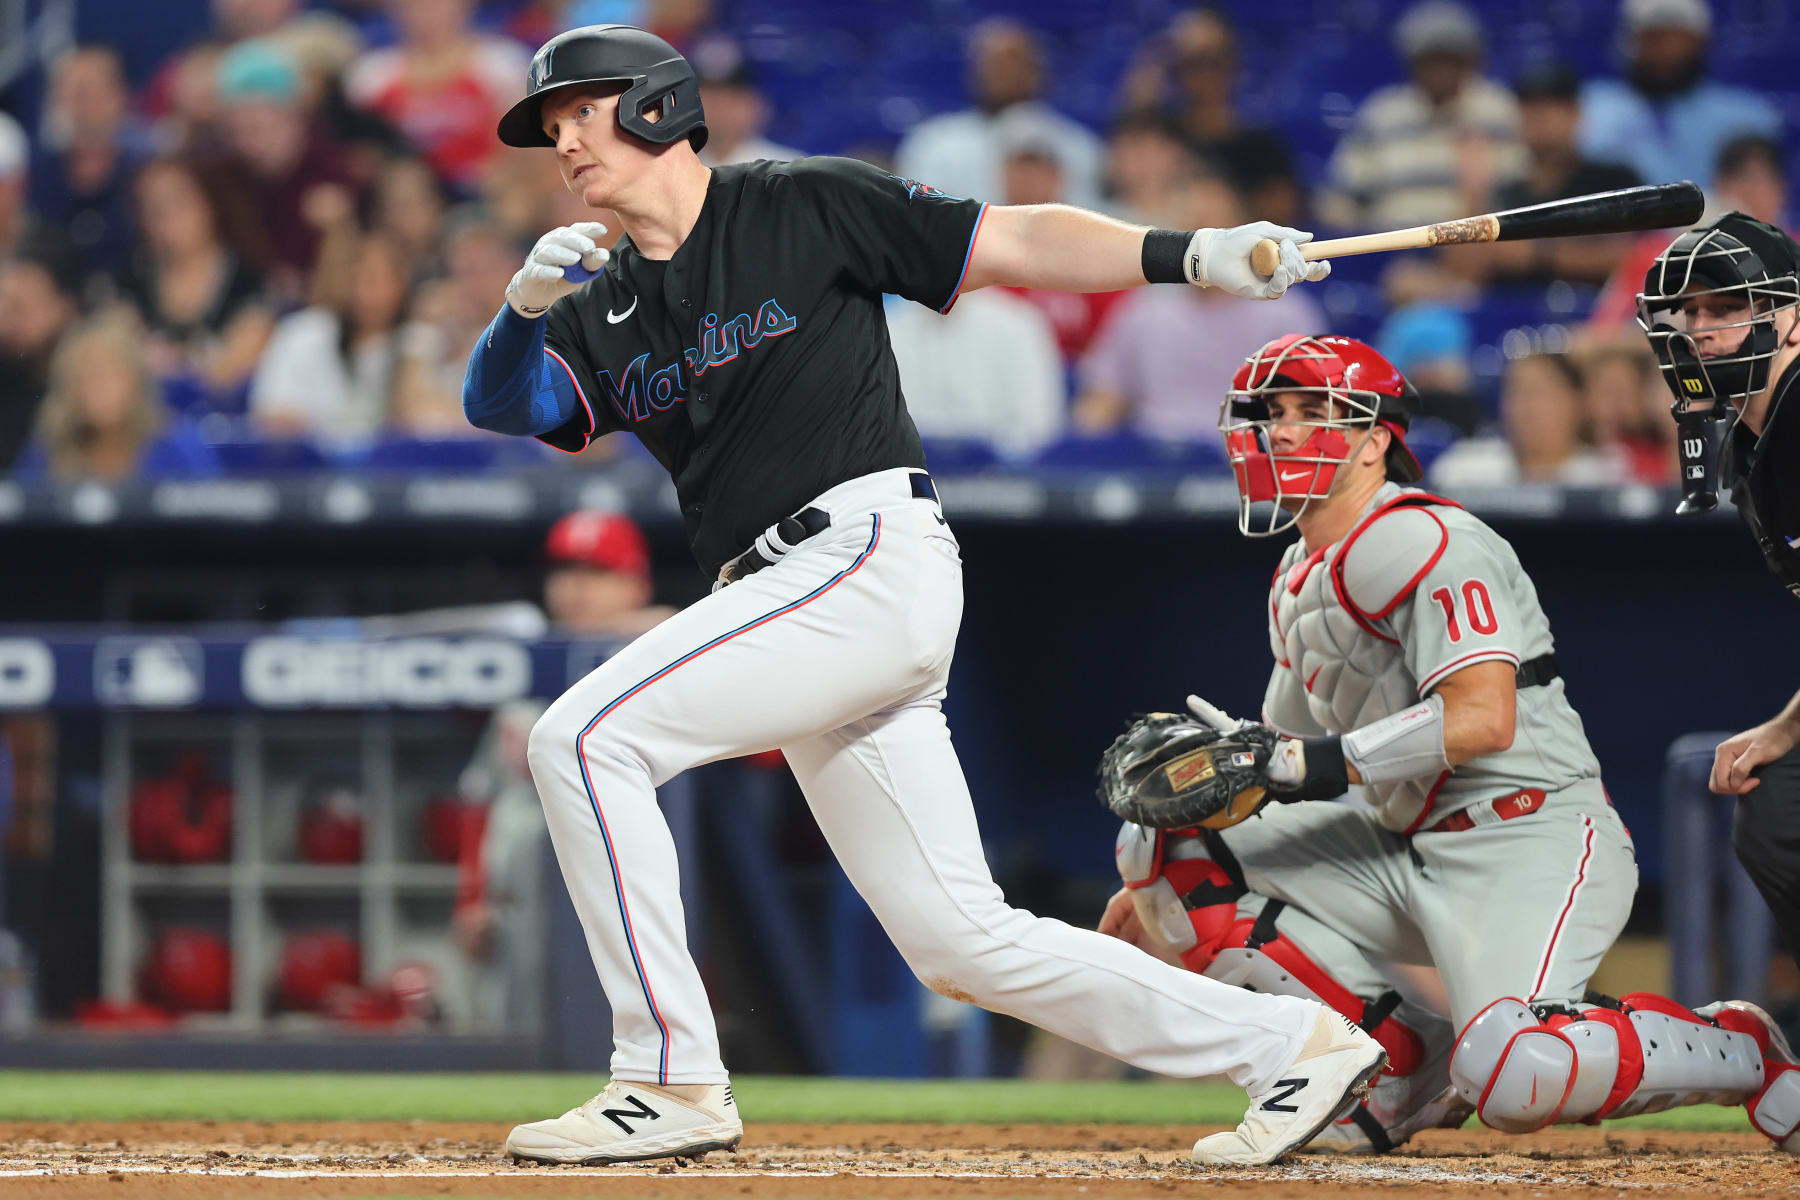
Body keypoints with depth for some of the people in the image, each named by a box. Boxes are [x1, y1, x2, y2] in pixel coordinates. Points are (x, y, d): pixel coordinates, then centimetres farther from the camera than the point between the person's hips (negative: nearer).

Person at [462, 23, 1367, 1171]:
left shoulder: (807, 208, 2)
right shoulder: (605, 310, 19)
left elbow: (1014, 243, 0)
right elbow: (497, 402, 4)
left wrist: (1190, 252, -12)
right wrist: (527, 303, -16)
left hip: (870, 551, -7)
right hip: (787, 601, 7)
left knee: (585, 737, -17)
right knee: (961, 940, 4)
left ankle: (672, 1079, -14)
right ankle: (1286, 1044, 11)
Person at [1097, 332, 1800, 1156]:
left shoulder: (1423, 543, -13)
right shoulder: (1299, 580, 16)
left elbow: (1485, 719, -25)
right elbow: (1276, 761, 22)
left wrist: (1324, 762, -26)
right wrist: (1140, 898, 15)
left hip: (1532, 838, -9)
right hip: (1405, 844, 9)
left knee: (1511, 1078, -33)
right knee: (1166, 849, -1)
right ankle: (1405, 1064, 0)